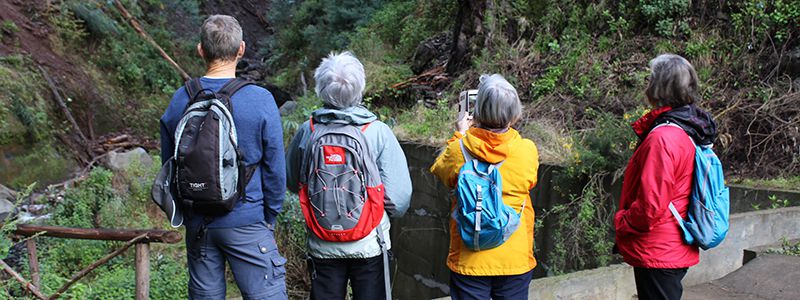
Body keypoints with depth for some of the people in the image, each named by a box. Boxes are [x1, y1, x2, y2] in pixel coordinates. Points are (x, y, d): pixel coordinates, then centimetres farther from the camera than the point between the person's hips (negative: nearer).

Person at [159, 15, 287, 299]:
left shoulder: (179, 100, 0)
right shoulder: (260, 100, -12)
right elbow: (275, 169, -8)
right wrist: (269, 218, 6)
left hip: (197, 224, 5)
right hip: (246, 221, -4)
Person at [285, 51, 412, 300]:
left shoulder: (307, 131, -8)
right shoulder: (378, 132, -15)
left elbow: (292, 182, 5)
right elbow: (399, 192, -14)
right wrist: (391, 213, 7)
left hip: (322, 247, 2)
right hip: (369, 244, -2)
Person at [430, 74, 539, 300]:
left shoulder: (459, 149, -14)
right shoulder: (528, 150, -11)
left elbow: (439, 169, 8)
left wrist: (459, 136, 17)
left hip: (469, 261, -1)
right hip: (516, 260, 1)